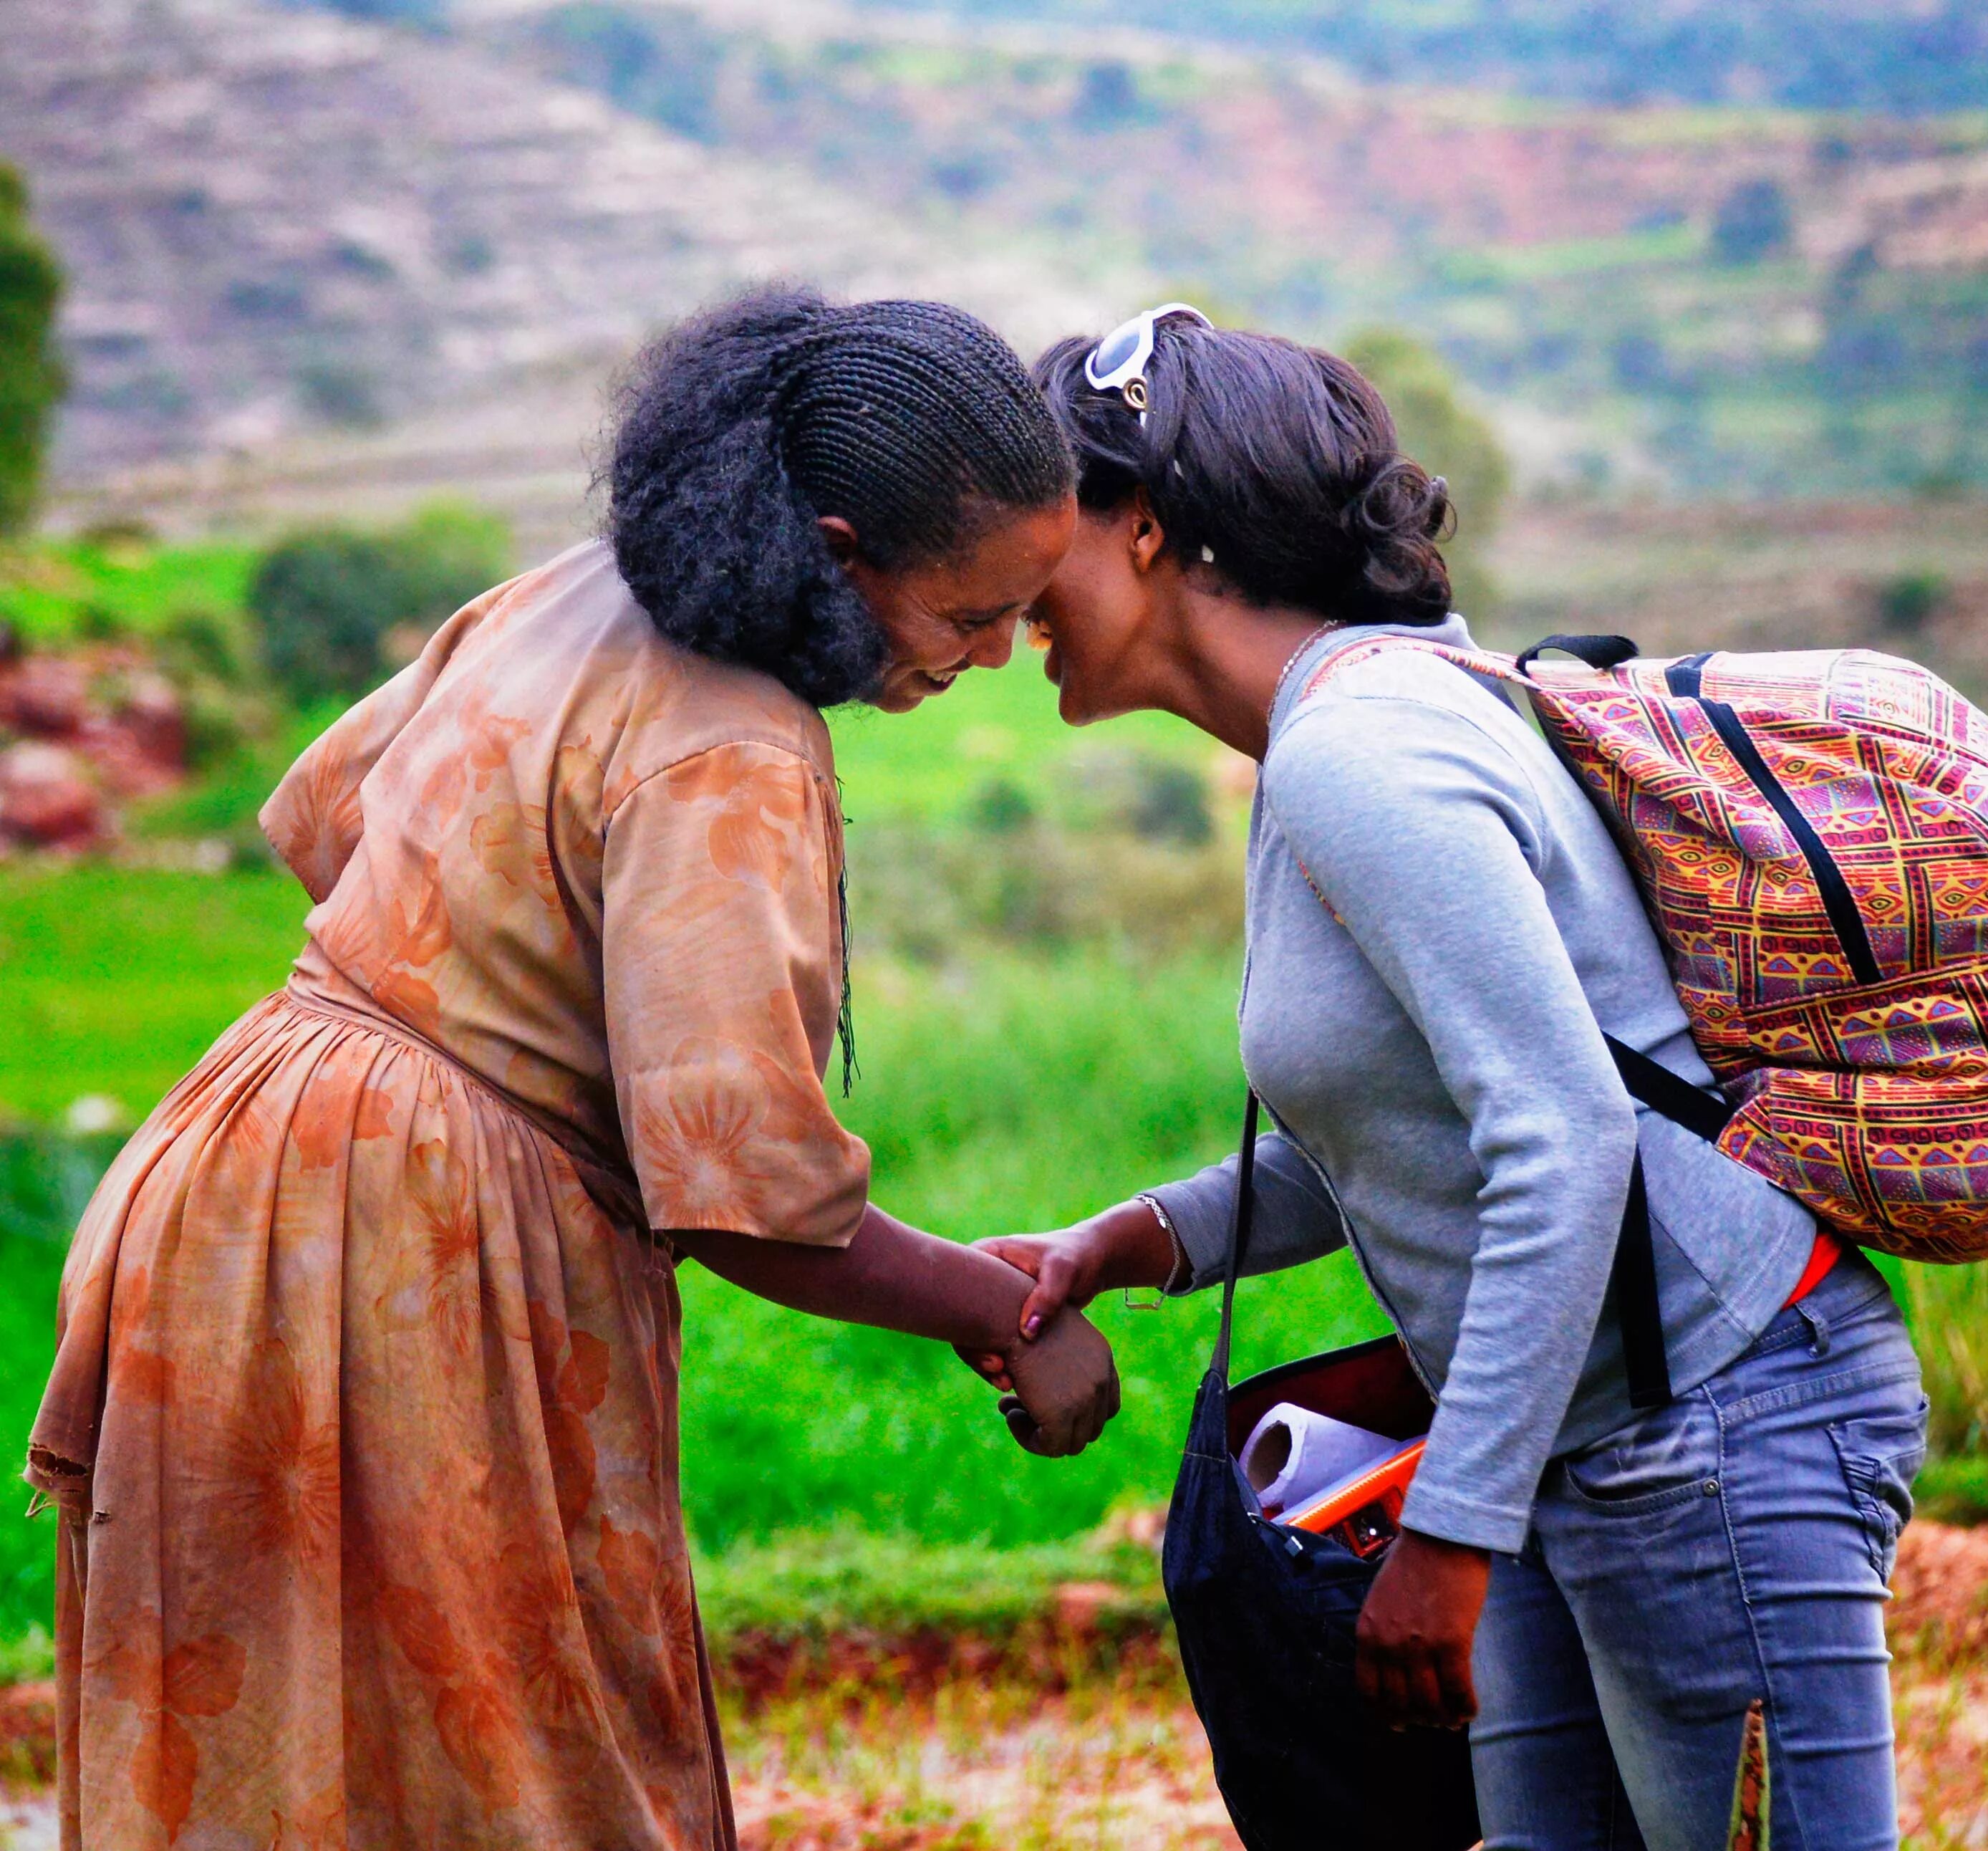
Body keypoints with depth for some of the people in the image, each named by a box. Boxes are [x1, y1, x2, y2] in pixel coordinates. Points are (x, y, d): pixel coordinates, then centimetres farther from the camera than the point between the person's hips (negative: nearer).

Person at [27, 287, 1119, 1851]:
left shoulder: (572, 604, 8)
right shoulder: (725, 768, -21)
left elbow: (331, 815, 22)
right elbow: (743, 1190, -25)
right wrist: (1010, 1312, -12)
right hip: (421, 1270, -10)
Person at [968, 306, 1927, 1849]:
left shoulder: (1354, 757, -19)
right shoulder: (1346, 730, 12)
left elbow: (1567, 1137, -26)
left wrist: (1451, 1533, -24)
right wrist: (1123, 1246, 4)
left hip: (1725, 1423, -10)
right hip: (1585, 1443, 10)